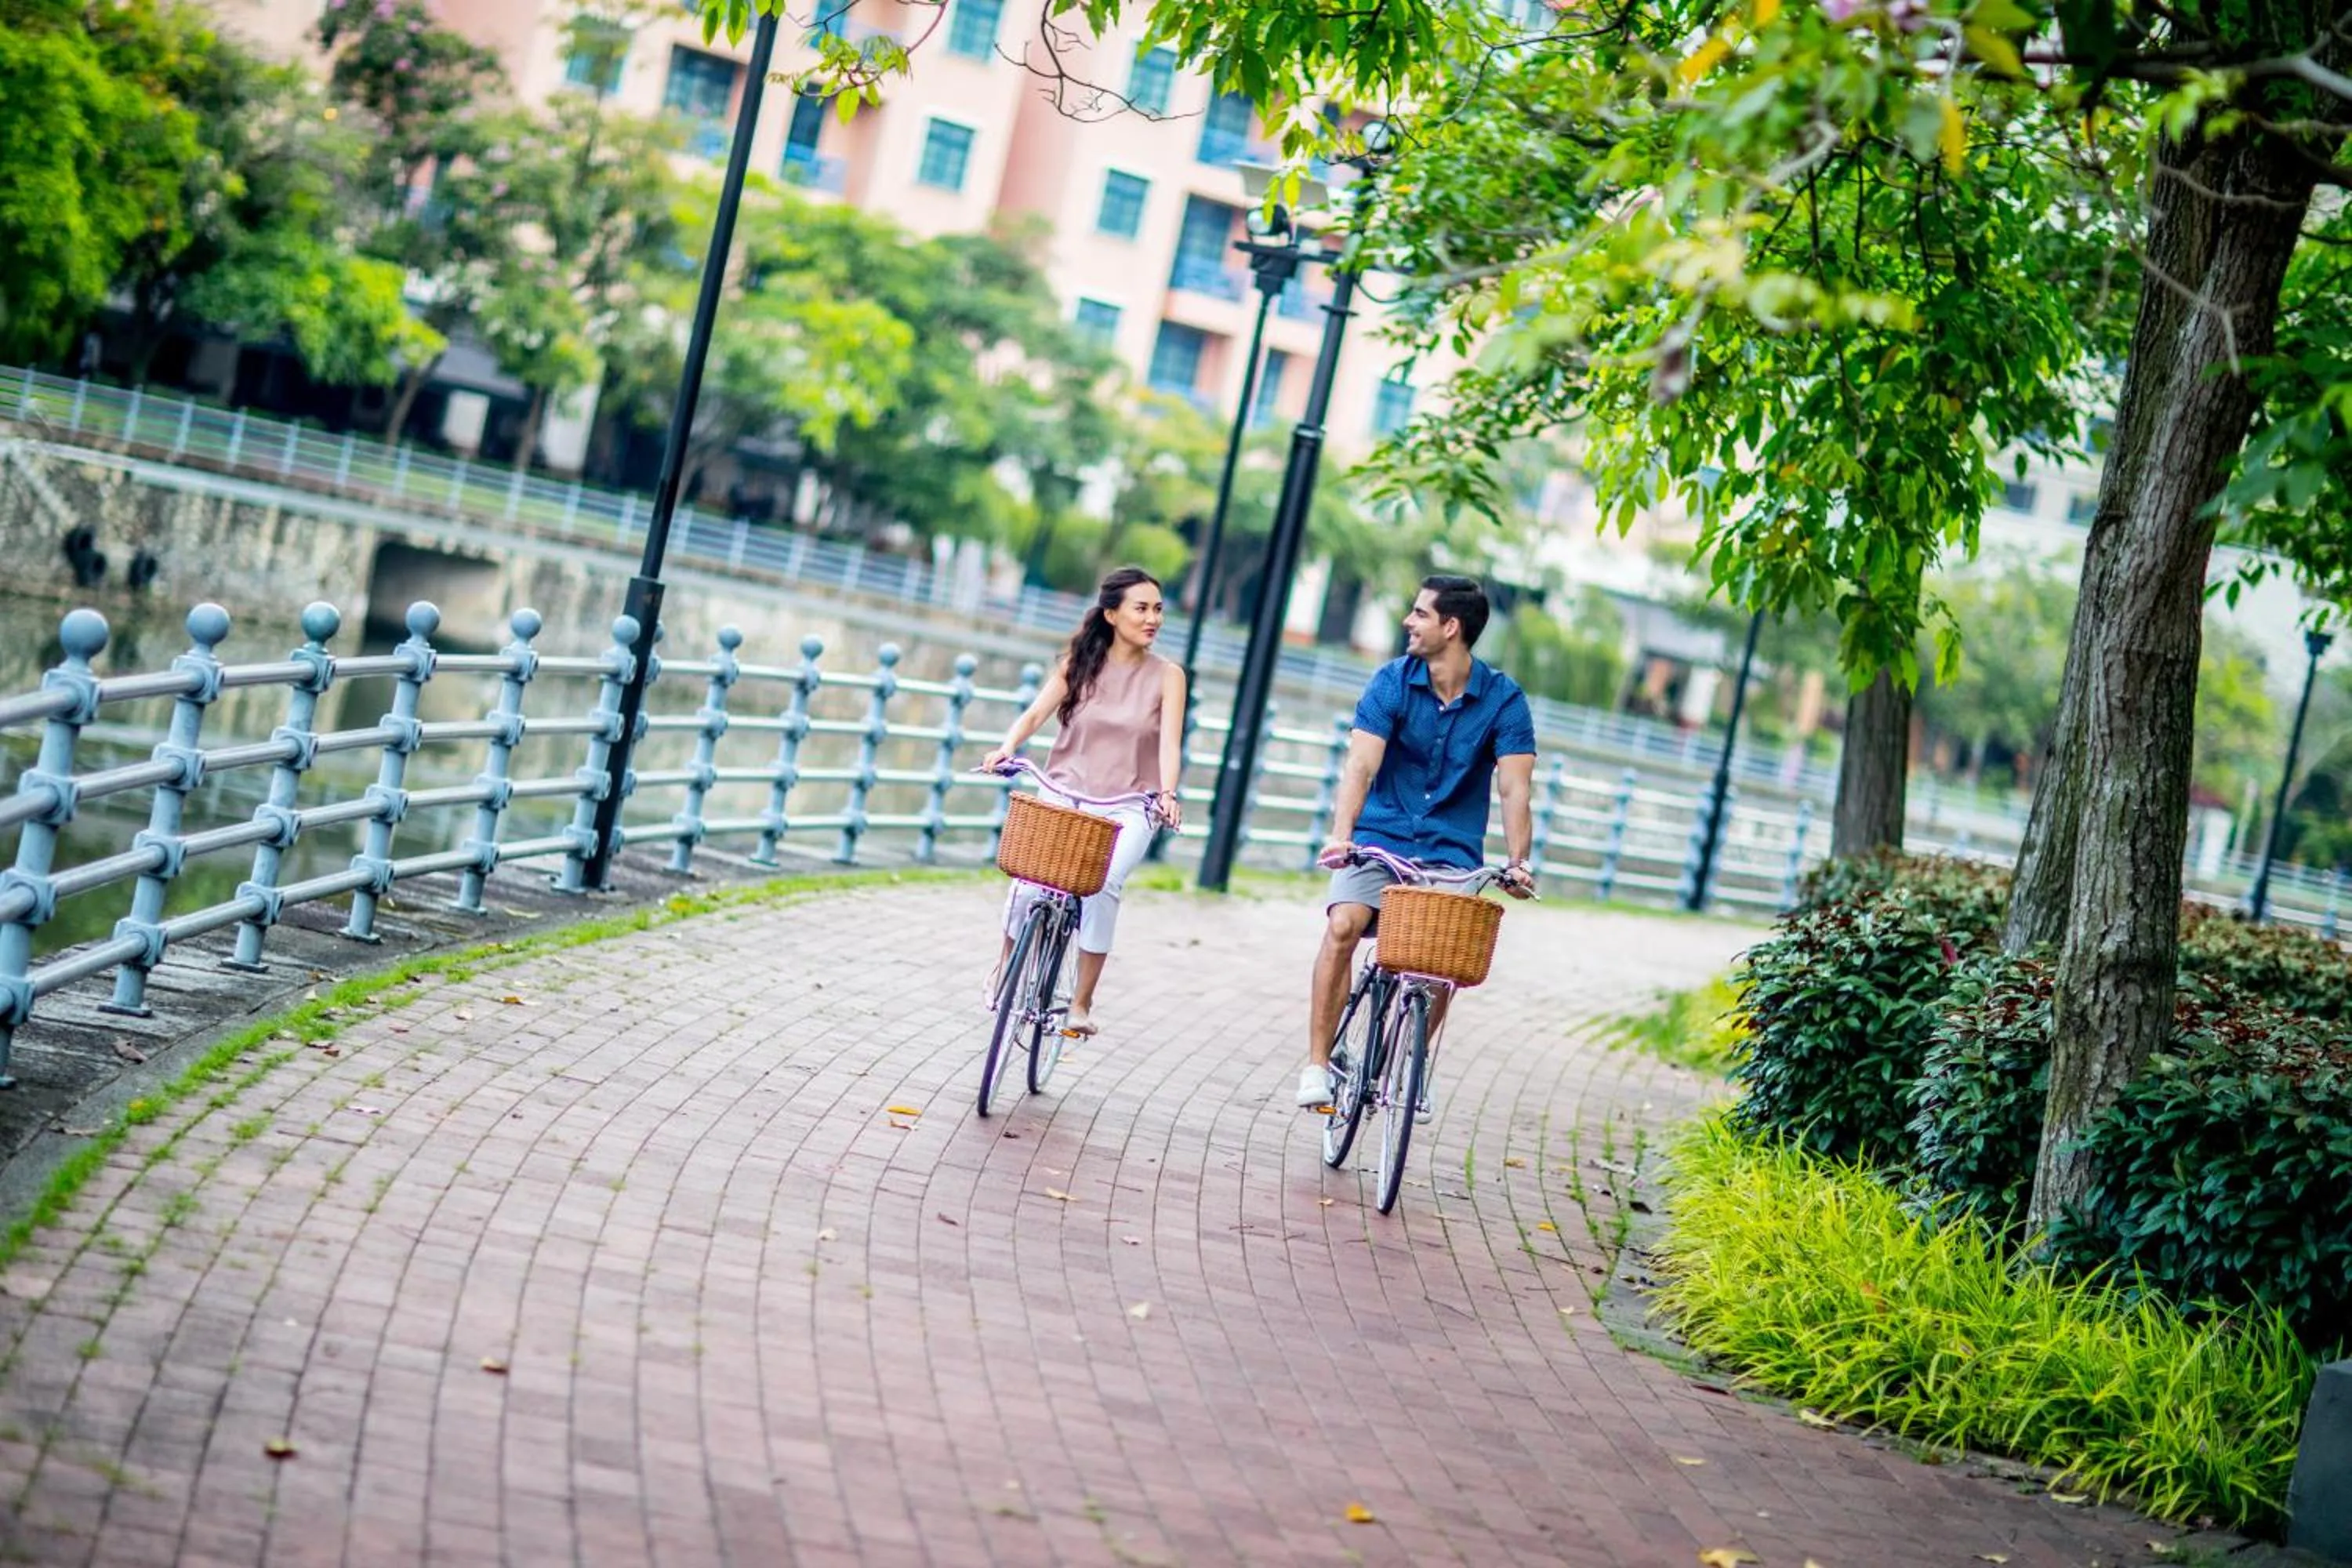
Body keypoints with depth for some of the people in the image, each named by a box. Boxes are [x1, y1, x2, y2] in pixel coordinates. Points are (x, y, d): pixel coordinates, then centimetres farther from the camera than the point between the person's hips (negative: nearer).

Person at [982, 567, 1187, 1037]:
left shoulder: (1167, 676, 0)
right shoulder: (1079, 662, 4)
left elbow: (1169, 743, -10)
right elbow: (1036, 714, -4)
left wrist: (1168, 794, -28)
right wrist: (1008, 747, -25)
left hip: (1126, 808, -1)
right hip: (1063, 794, 1)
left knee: (1101, 886, -26)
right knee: (1030, 882, -18)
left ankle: (1081, 1003, -13)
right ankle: (1004, 971, 12)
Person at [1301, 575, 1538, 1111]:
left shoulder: (1504, 699, -6)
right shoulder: (1392, 681, -6)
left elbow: (1515, 788, -11)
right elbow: (1361, 765, -16)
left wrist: (1517, 862, -25)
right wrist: (1341, 835, -31)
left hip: (1452, 851, 0)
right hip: (1380, 838, 0)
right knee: (1342, 926, -23)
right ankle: (1318, 1063, -13)